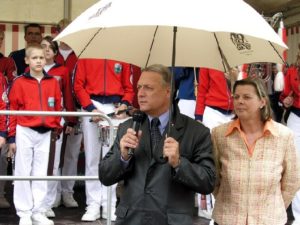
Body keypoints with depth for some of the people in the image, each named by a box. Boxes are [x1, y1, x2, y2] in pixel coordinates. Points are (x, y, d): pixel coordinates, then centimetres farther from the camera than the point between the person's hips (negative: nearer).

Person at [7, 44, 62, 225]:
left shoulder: (53, 83, 4)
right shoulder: (20, 83, -4)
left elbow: (58, 107, 10)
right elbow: (12, 110, -2)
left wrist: (57, 127, 7)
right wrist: (12, 137, -3)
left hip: (45, 133, 3)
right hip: (24, 132, -2)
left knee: (41, 173, 7)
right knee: (23, 172, 4)